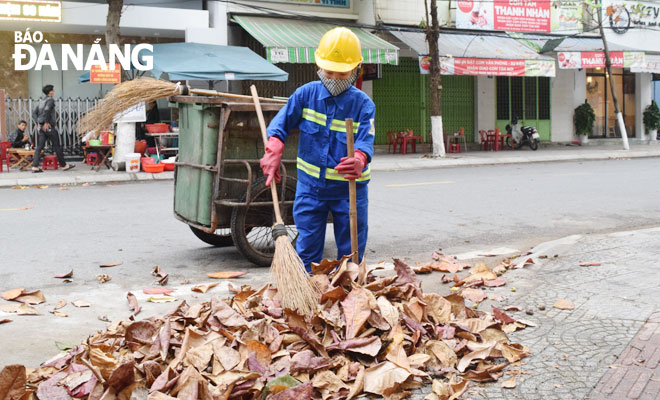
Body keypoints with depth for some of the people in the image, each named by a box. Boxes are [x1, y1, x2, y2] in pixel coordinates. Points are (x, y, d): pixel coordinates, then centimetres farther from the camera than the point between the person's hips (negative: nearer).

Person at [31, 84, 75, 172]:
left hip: (41, 127, 8)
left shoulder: (41, 101, 17)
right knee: (57, 146, 2)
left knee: (39, 147, 3)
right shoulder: (50, 100, -8)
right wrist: (46, 122, -18)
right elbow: (46, 110, -24)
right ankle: (63, 165, 9)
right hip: (49, 127, -8)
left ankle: (35, 167, -5)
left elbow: (34, 113, 15)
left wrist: (39, 122, 7)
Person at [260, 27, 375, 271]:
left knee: (351, 254, 8)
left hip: (349, 189, -1)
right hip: (310, 186, 1)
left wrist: (359, 159, -46)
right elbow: (282, 123, -4)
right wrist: (273, 152, -24)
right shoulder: (307, 94, -2)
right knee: (307, 251, 6)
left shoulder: (363, 104, -8)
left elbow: (365, 139, -22)